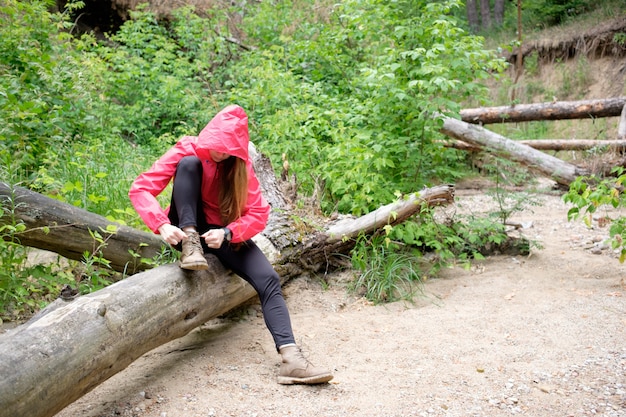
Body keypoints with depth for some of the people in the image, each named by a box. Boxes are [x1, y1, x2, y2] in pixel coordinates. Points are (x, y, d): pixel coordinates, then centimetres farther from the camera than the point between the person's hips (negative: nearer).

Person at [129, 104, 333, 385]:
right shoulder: (186, 151, -11)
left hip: (224, 233, 2)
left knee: (268, 279, -24)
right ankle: (191, 246, -31)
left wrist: (226, 233, -31)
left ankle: (291, 358, -34)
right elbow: (141, 188, -19)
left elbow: (258, 213, -12)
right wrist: (162, 225, -37)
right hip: (188, 231, -1)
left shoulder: (240, 165, -6)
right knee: (189, 163, -23)